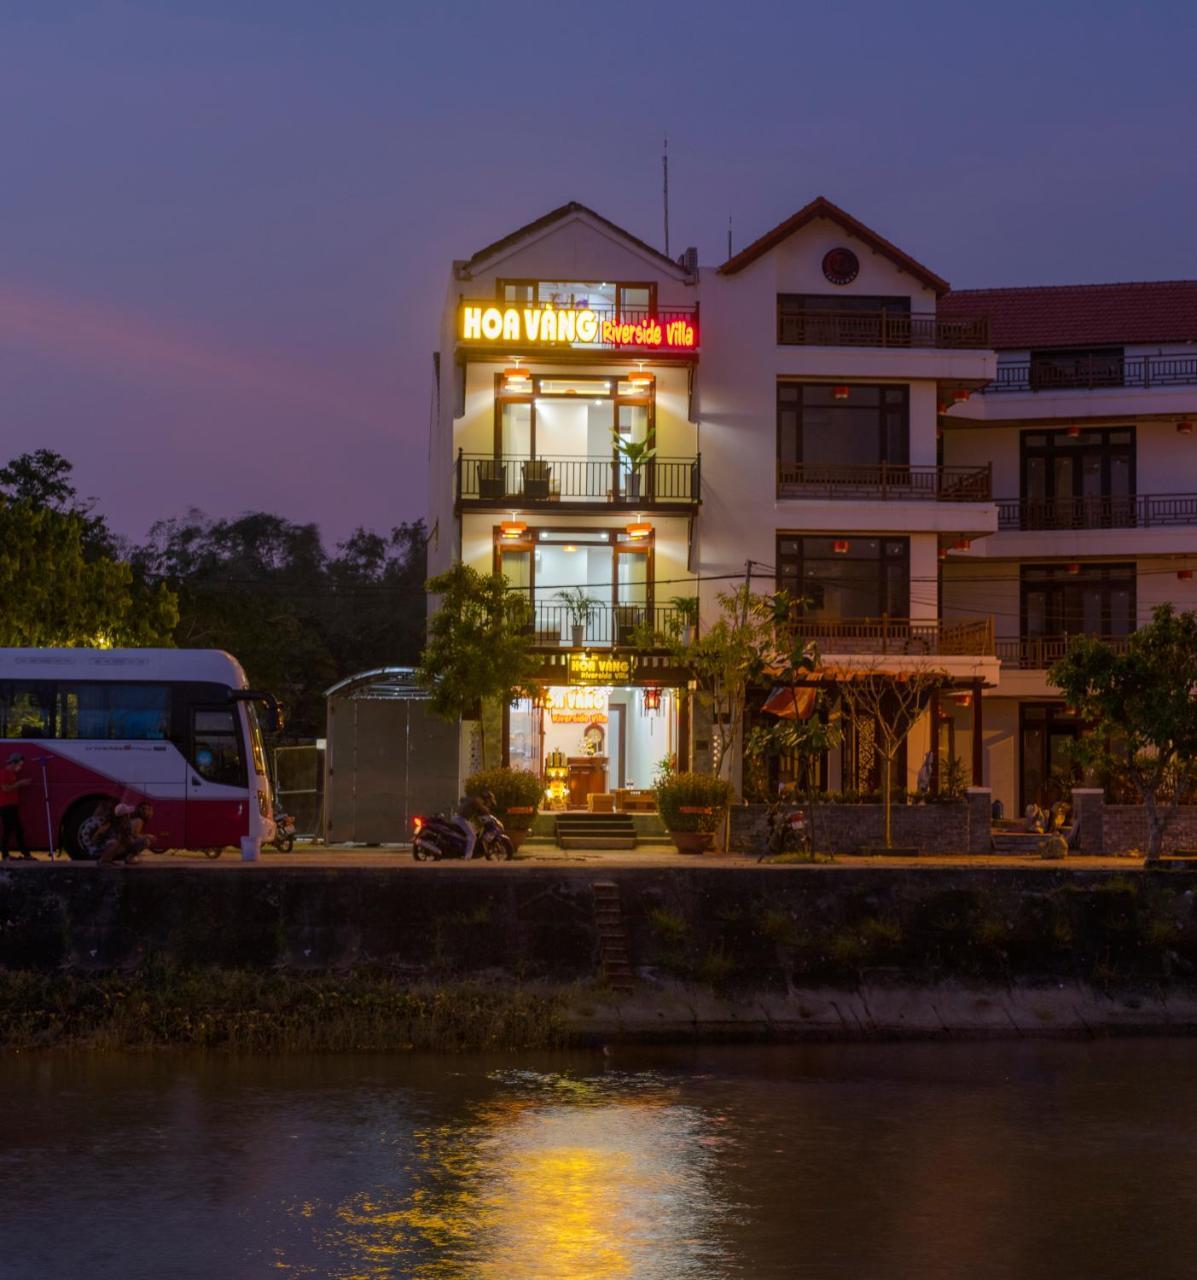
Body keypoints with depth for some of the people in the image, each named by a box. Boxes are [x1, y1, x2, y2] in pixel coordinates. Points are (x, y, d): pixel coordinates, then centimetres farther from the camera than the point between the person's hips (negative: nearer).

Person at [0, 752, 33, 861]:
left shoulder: (14, 773, 17)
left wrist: (24, 783, 8)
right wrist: (20, 783, -16)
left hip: (13, 805, 9)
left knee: (19, 829, 9)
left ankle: (26, 853, 12)